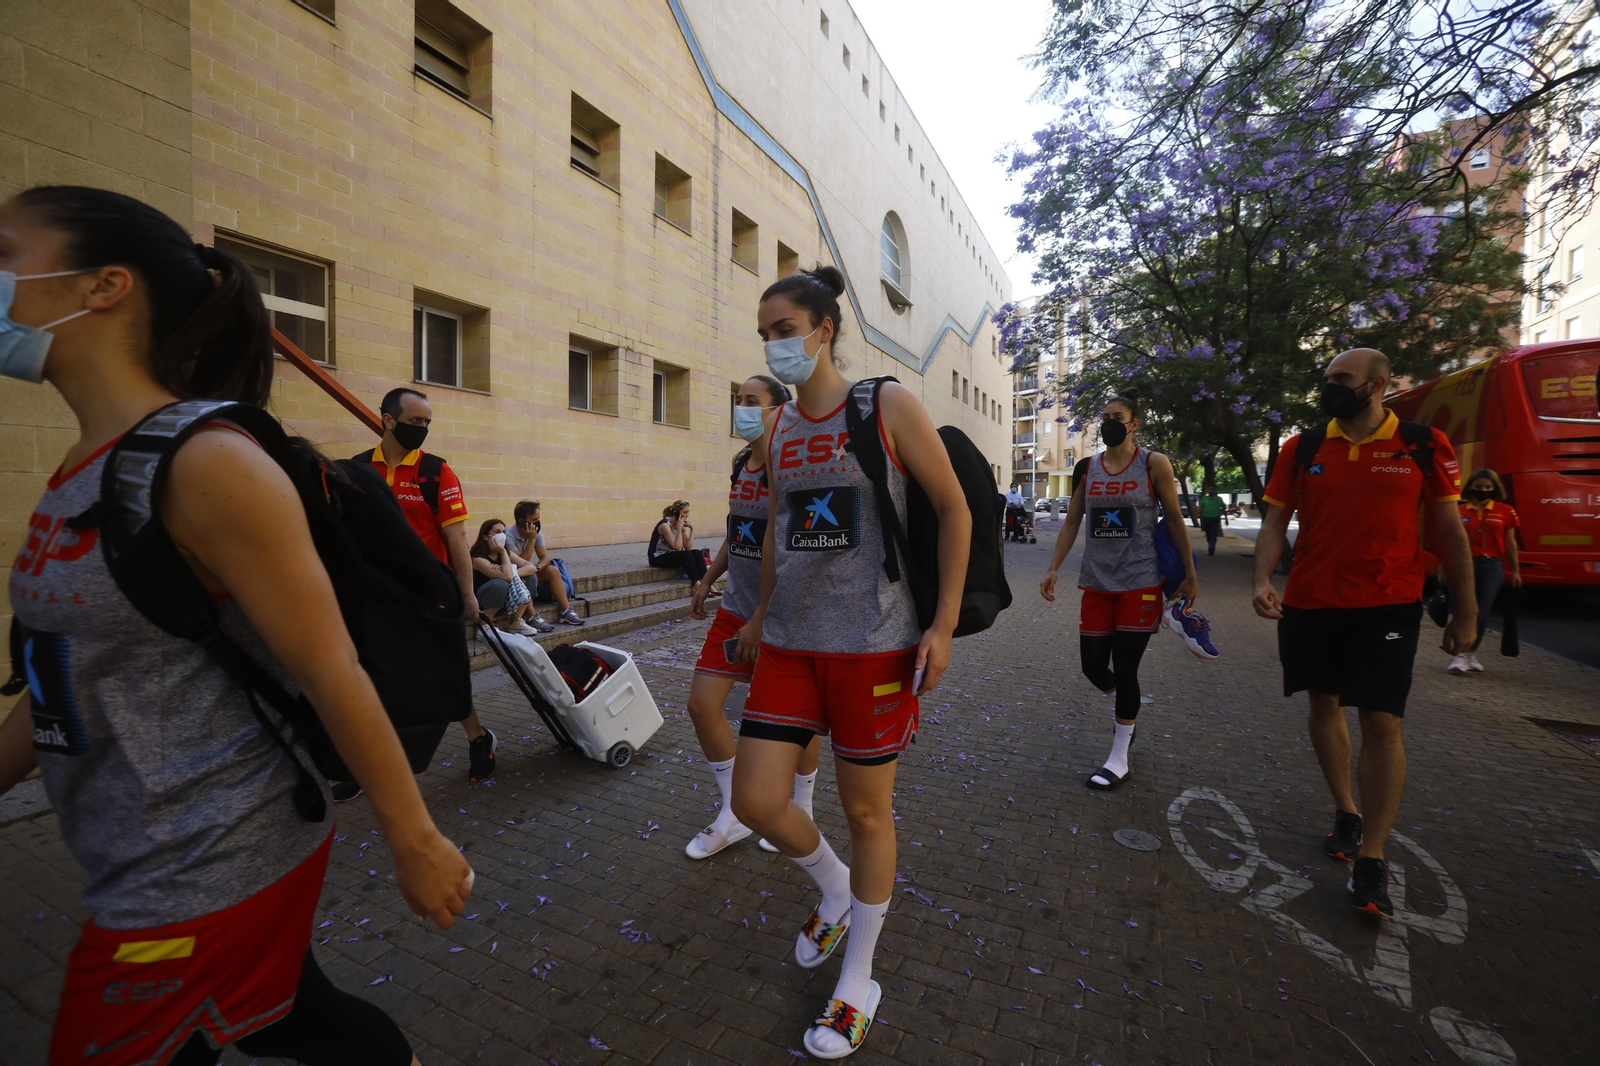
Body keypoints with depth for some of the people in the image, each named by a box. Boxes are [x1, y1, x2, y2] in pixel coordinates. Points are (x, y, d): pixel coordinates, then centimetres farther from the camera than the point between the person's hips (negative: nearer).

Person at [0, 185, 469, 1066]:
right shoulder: (79, 471, 5)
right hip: (142, 869, 8)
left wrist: (416, 845, -16)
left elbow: (333, 676, -21)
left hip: (209, 875, -8)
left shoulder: (204, 464, -21)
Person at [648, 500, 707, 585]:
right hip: (658, 558, -8)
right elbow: (678, 548, -26)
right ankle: (697, 584, -28)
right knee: (686, 555, -29)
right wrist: (679, 528, -26)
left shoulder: (682, 525, 2)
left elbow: (687, 547, -8)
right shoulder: (665, 525, -21)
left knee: (697, 553, -14)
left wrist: (692, 529, -14)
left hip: (671, 555, 8)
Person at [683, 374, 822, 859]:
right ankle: (735, 815, 24)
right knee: (702, 702, 4)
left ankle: (802, 811, 36)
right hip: (738, 606, 8)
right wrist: (709, 577, 18)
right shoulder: (740, 461, 8)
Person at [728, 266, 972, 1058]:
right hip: (789, 642, 5)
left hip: (872, 642, -5)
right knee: (755, 800, 4)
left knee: (867, 811, 8)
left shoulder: (888, 406, -6)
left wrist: (943, 623, -10)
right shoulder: (777, 428, 9)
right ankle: (833, 888, 38)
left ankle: (858, 984, 34)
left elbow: (954, 509, -4)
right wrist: (762, 614, 21)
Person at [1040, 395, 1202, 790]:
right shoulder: (1087, 468, 6)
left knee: (1125, 668, -1)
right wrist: (1054, 568, 1)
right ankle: (1126, 710, 41)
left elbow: (1175, 521, 0)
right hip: (1096, 581, 4)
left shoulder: (1153, 464, -3)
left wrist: (1190, 575, 0)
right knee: (1092, 664, 6)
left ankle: (1119, 760, 15)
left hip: (1140, 582, -3)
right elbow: (1072, 522, 8)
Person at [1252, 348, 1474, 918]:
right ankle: (1345, 812, 34)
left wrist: (1466, 610, 5)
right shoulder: (1301, 450, 3)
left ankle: (1370, 861, 6)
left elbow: (1448, 529, 4)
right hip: (1309, 605, 3)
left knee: (1382, 722, -4)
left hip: (1387, 606, -2)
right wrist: (1263, 580, -14)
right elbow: (1274, 522, 2)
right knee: (1325, 706, 13)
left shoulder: (1424, 446, -1)